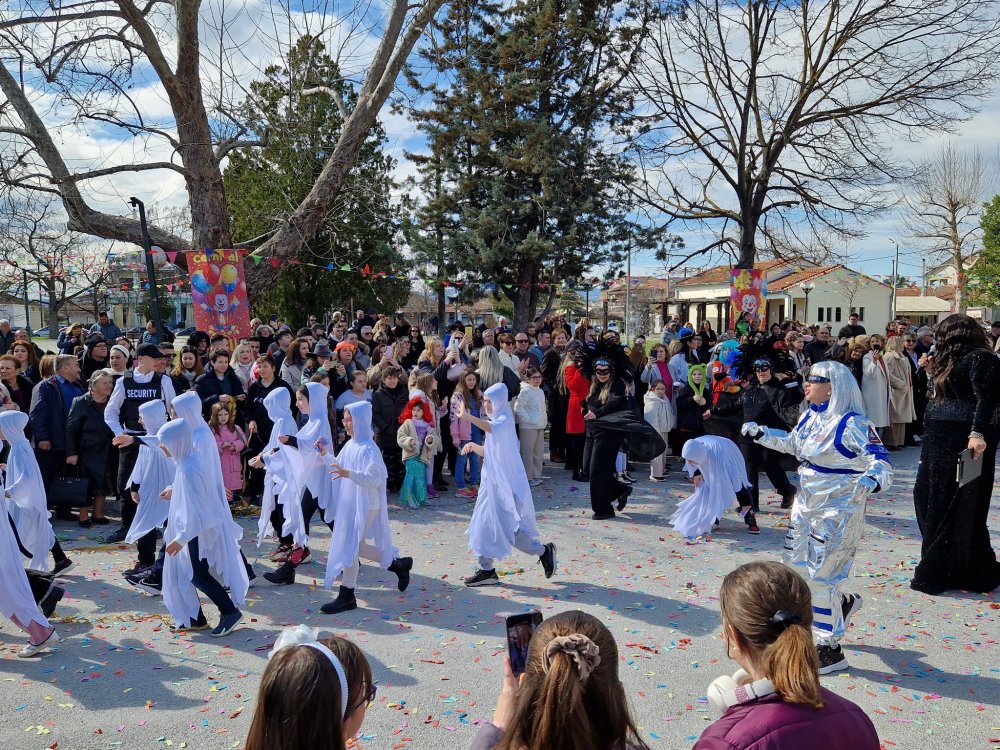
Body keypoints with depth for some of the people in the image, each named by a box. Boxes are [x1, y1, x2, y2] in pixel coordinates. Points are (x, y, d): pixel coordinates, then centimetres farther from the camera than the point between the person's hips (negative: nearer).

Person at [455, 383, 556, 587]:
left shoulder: (504, 420, -13)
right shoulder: (493, 421, 14)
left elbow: (493, 429, -38)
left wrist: (468, 417, -44)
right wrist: (474, 446, 3)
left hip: (506, 482, -9)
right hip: (492, 480, 9)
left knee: (506, 527, -7)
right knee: (484, 524, 7)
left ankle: (544, 551, 12)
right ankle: (486, 570, 14)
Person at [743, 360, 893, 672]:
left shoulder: (853, 423, -21)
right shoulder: (810, 417, 3)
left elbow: (881, 464, -24)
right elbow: (792, 443, 22)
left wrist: (872, 480, -45)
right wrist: (760, 433, 18)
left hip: (838, 512, -9)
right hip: (806, 505, 9)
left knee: (820, 576, -5)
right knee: (795, 566, 18)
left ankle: (831, 649, 12)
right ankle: (843, 602, 43)